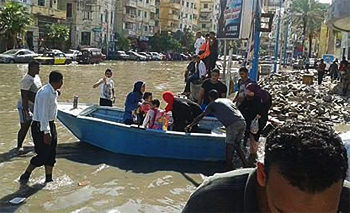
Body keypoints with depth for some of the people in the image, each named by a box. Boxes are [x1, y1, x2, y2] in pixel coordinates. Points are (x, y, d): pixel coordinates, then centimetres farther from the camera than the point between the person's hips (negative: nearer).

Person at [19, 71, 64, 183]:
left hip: (50, 124, 9)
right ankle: (25, 176, 16)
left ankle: (49, 178, 23)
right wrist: (46, 132, -24)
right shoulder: (45, 93, -23)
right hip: (41, 126, -9)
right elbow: (43, 114, -24)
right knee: (43, 155, -3)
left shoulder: (54, 93, 6)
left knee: (51, 153, 13)